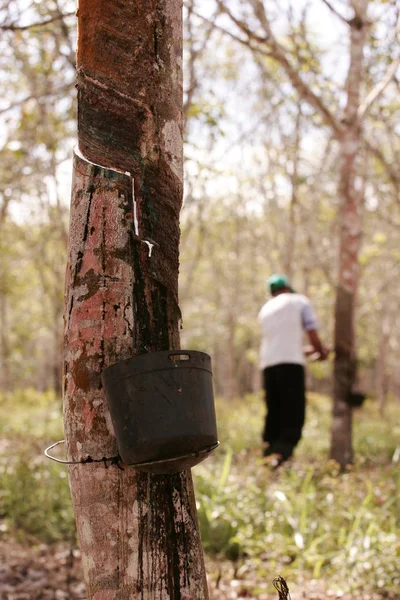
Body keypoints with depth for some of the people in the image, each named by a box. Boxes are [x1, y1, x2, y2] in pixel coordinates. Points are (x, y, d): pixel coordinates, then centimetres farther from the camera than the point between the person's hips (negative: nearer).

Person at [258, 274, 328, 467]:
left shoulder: (265, 309, 25)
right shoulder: (300, 301, 10)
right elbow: (313, 336, 1)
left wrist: (307, 350, 37)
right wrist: (322, 351, 20)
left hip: (268, 364, 5)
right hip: (291, 363, -5)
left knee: (273, 414, 11)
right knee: (293, 415, -8)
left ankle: (268, 450, 6)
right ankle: (281, 454, -23)